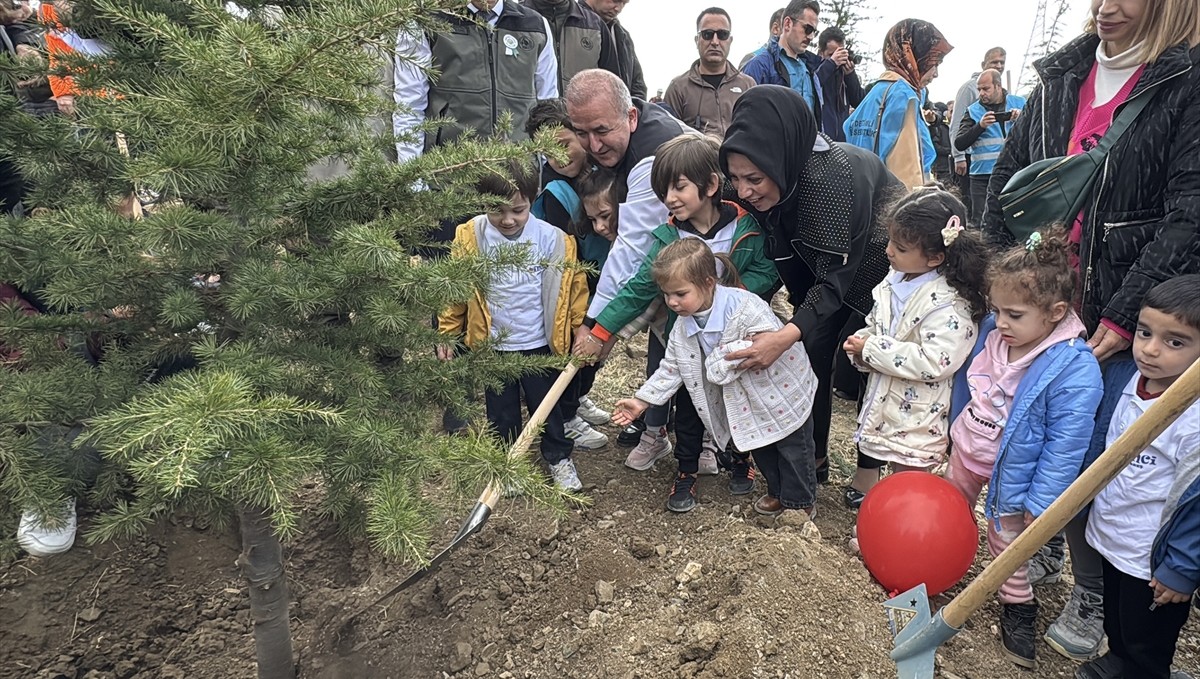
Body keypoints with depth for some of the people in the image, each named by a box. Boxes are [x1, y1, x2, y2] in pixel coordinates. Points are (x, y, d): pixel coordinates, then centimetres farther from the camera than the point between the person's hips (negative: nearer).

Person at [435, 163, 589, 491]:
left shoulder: (552, 238, -14)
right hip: (491, 345, 1)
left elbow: (572, 287, -6)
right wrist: (448, 332, 0)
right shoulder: (470, 237, -10)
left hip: (539, 344, -1)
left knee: (547, 405, 15)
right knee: (500, 409, 16)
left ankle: (559, 458, 35)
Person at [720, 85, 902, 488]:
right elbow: (781, 255, -6)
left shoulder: (831, 175, -40)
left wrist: (788, 334, -50)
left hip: (884, 269, -6)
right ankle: (813, 459, 17)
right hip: (822, 265, 6)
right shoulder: (760, 189, -20)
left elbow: (836, 273, -38)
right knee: (810, 357, 2)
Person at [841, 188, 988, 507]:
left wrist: (871, 349, -27)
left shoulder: (948, 304, -25)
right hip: (882, 401, 8)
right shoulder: (896, 279, 0)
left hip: (917, 417, -8)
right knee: (869, 456, 26)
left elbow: (935, 363, -33)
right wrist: (861, 342, -8)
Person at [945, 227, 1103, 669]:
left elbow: (1066, 444, -24)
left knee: (1007, 543, 14)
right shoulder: (993, 331, -13)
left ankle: (1018, 608, 39)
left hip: (1009, 473, -5)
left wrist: (1040, 502, -19)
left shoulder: (1075, 369, -31)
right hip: (965, 453, 6)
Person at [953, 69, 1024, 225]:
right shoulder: (973, 111, 8)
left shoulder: (1019, 103, 10)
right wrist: (980, 126, -14)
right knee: (980, 221, -2)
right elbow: (959, 144, -2)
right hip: (983, 174, 0)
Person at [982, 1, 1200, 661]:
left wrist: (1126, 316, -18)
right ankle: (1039, 550, 36)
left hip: (1122, 315, -5)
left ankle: (1092, 593, 24)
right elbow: (1007, 173, 11)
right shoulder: (1063, 74, 8)